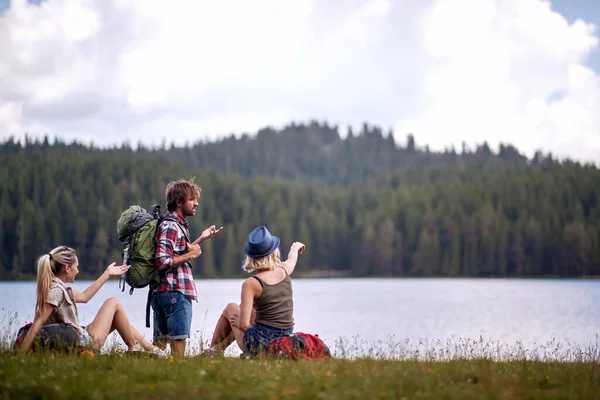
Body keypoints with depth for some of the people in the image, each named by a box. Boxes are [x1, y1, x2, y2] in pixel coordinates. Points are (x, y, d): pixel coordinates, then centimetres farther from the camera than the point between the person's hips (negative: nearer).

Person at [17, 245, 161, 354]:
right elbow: (37, 323, -26)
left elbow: (84, 296, 22)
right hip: (85, 343, -10)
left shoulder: (57, 287, 9)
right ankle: (134, 349, 13)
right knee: (113, 303, 3)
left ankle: (150, 347, 30)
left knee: (117, 318, 24)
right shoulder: (56, 290, -21)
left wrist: (107, 274, 27)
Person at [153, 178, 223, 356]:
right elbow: (162, 261, -22)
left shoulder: (177, 225, 18)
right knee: (179, 341, -8)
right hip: (175, 292, -10)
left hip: (162, 293, 10)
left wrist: (201, 239, 20)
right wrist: (190, 255, -14)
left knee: (160, 342, 10)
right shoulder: (170, 227, -14)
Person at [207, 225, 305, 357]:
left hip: (260, 345, -5)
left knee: (231, 308, 21)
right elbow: (292, 260, 26)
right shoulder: (285, 270, -2)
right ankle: (218, 348, 38)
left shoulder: (251, 284, -17)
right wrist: (295, 248, 49)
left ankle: (213, 352, 35)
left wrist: (238, 322, 4)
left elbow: (244, 324, -20)